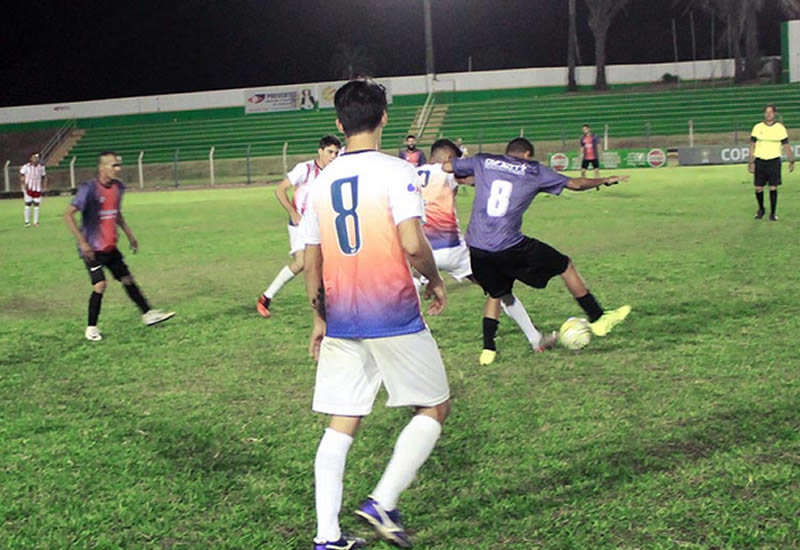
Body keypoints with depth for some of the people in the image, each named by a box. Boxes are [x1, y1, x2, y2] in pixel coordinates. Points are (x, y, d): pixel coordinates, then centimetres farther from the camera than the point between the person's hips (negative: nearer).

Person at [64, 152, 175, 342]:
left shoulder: (118, 187, 3)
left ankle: (148, 314, 23)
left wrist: (130, 235, 18)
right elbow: (68, 215, -20)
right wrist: (82, 242, -24)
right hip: (92, 249, -7)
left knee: (127, 279, 13)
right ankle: (91, 328, 2)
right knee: (100, 285, -12)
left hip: (110, 247, 7)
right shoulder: (89, 189, -19)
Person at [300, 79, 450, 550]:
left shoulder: (322, 181, 9)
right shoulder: (395, 172, -8)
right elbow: (413, 244, -20)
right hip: (394, 317, -5)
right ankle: (383, 503, 0)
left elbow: (311, 263, 12)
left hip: (341, 323, 5)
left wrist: (320, 320, 22)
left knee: (341, 426, 9)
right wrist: (436, 281, -1)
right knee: (434, 409, 11)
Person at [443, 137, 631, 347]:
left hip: (475, 249, 4)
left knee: (497, 294, 26)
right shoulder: (534, 171, 8)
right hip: (510, 248, -3)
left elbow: (446, 167, 17)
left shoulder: (482, 162, 13)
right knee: (566, 267, 15)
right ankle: (598, 318, 22)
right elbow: (575, 184, 13)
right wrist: (605, 180, 29)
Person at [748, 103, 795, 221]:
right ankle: (761, 209, 26)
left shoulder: (780, 128, 1)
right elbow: (752, 145, 5)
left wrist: (791, 161, 3)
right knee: (758, 188, 2)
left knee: (773, 188, -5)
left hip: (774, 161, -1)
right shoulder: (757, 127, 2)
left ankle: (773, 213, 6)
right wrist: (750, 162, 0)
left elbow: (786, 145, 5)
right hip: (760, 161, 1)